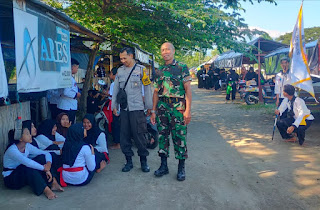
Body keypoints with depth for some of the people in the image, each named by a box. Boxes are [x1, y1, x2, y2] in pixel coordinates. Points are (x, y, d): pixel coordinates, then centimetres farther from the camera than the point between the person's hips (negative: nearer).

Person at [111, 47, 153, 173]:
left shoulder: (141, 69, 0)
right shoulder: (120, 71, 12)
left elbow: (147, 88, 1)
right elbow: (115, 89, 16)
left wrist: (149, 106, 0)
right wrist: (114, 106, 12)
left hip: (137, 108, -4)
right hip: (124, 108, 4)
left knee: (139, 135, -2)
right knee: (124, 135, 6)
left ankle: (143, 161, 13)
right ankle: (129, 161, 18)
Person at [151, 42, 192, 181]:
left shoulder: (182, 68, 0)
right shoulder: (159, 71, 14)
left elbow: (188, 89, -6)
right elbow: (156, 92, 15)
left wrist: (188, 110, -14)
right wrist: (153, 111, 10)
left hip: (178, 108, -5)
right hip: (162, 108, 5)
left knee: (179, 137, -1)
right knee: (162, 136, 8)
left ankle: (181, 167, 12)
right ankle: (164, 165, 20)